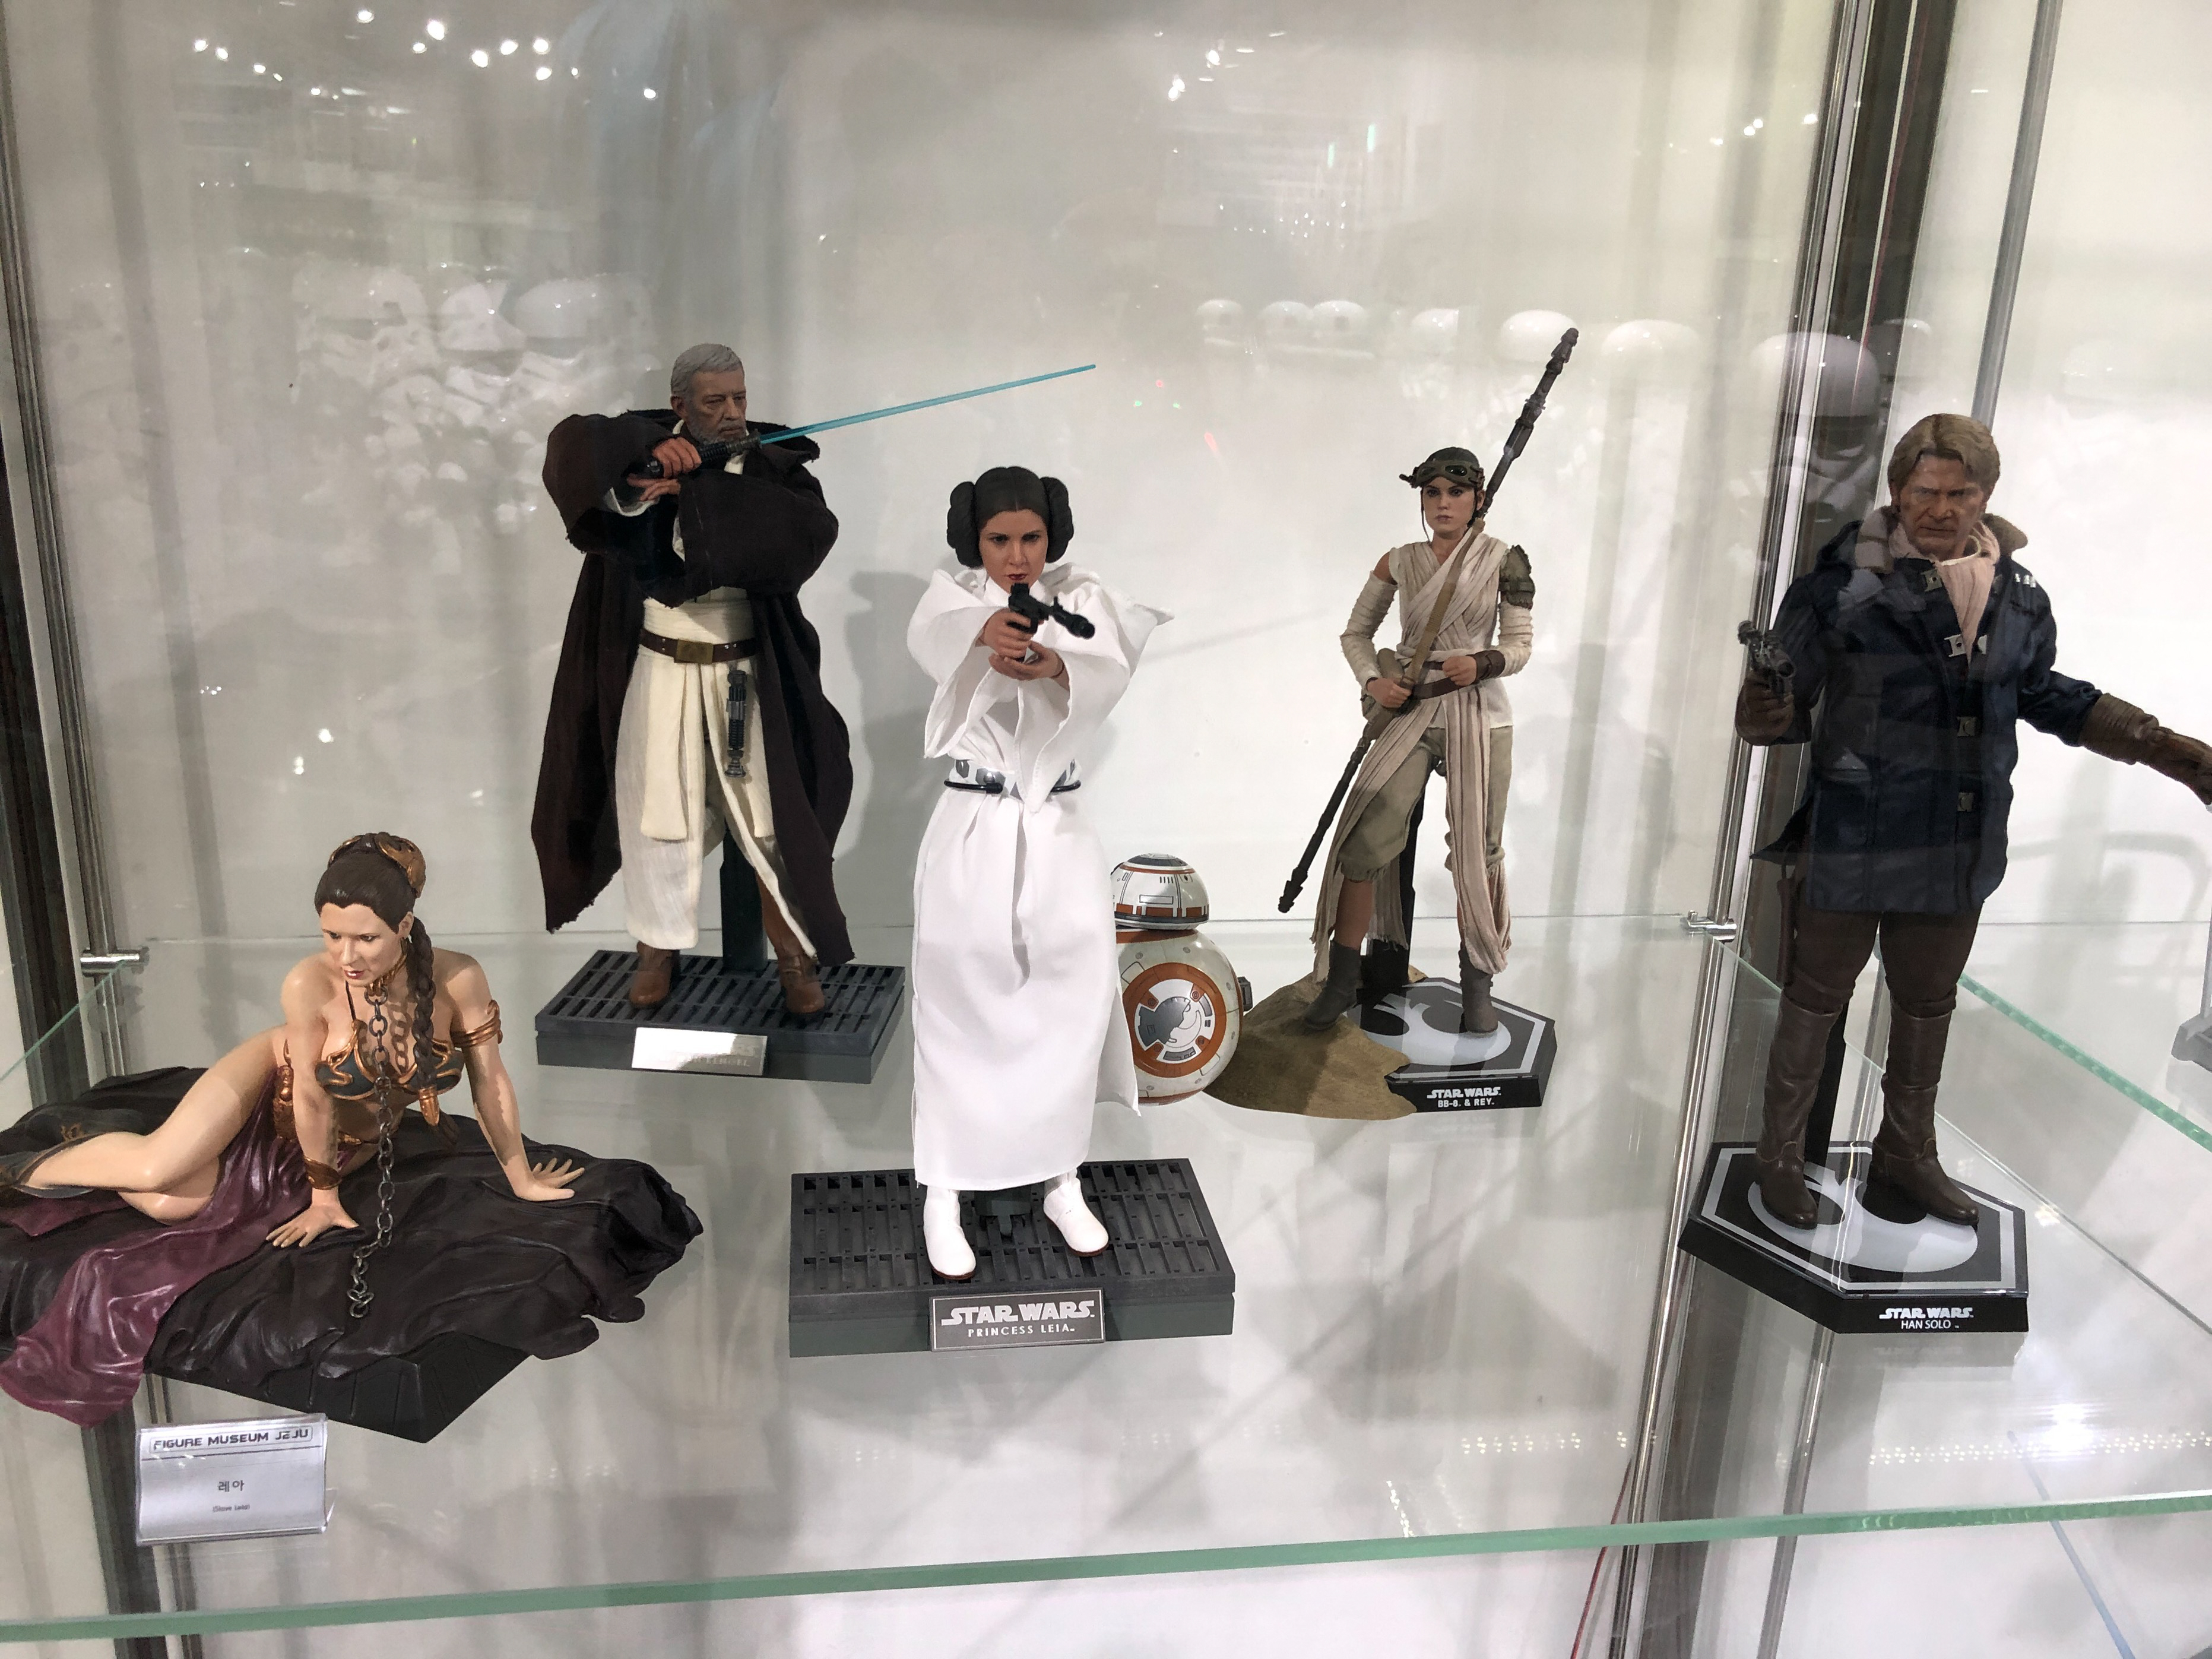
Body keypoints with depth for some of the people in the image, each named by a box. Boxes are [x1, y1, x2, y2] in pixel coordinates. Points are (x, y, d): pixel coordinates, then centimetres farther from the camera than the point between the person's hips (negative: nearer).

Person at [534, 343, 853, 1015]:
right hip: (657, 668, 1)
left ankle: (795, 953, 18)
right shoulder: (646, 444, 2)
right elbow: (571, 443, -14)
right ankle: (660, 945, 25)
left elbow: (810, 528, -22)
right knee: (655, 808, 7)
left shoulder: (774, 465, -2)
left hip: (747, 675, -1)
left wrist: (694, 490, -24)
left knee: (773, 813, 2)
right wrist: (647, 452, -31)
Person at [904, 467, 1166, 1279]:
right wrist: (984, 630, -51)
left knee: (1074, 1004, 5)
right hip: (971, 830, -2)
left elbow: (1108, 671, -21)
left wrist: (1056, 667, -44)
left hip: (1059, 830, 2)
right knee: (958, 1011, 0)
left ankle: (1063, 1182, 23)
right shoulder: (955, 595, -3)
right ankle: (942, 1196, 13)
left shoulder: (1081, 597, 0)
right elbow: (932, 635, -28)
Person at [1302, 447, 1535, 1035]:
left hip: (1479, 715, -1)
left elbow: (1521, 644, 2)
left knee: (1477, 852, 2)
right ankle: (1342, 980, 3)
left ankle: (1477, 985, 16)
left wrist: (1481, 664, -18)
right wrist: (1372, 680, -5)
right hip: (1409, 713, 1)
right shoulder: (1399, 563, 5)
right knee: (1365, 841, -8)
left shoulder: (1505, 562, 0)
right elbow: (1356, 631, 13)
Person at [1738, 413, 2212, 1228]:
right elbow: (1792, 691, -14)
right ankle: (1781, 1154, 28)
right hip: (1851, 841, -5)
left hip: (1960, 847, 6)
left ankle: (1907, 1152, 43)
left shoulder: (2019, 596, 2)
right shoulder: (1842, 582, -16)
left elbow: (2045, 694, 16)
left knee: (1928, 1007, 21)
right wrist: (1766, 714, -38)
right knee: (1815, 998, 9)